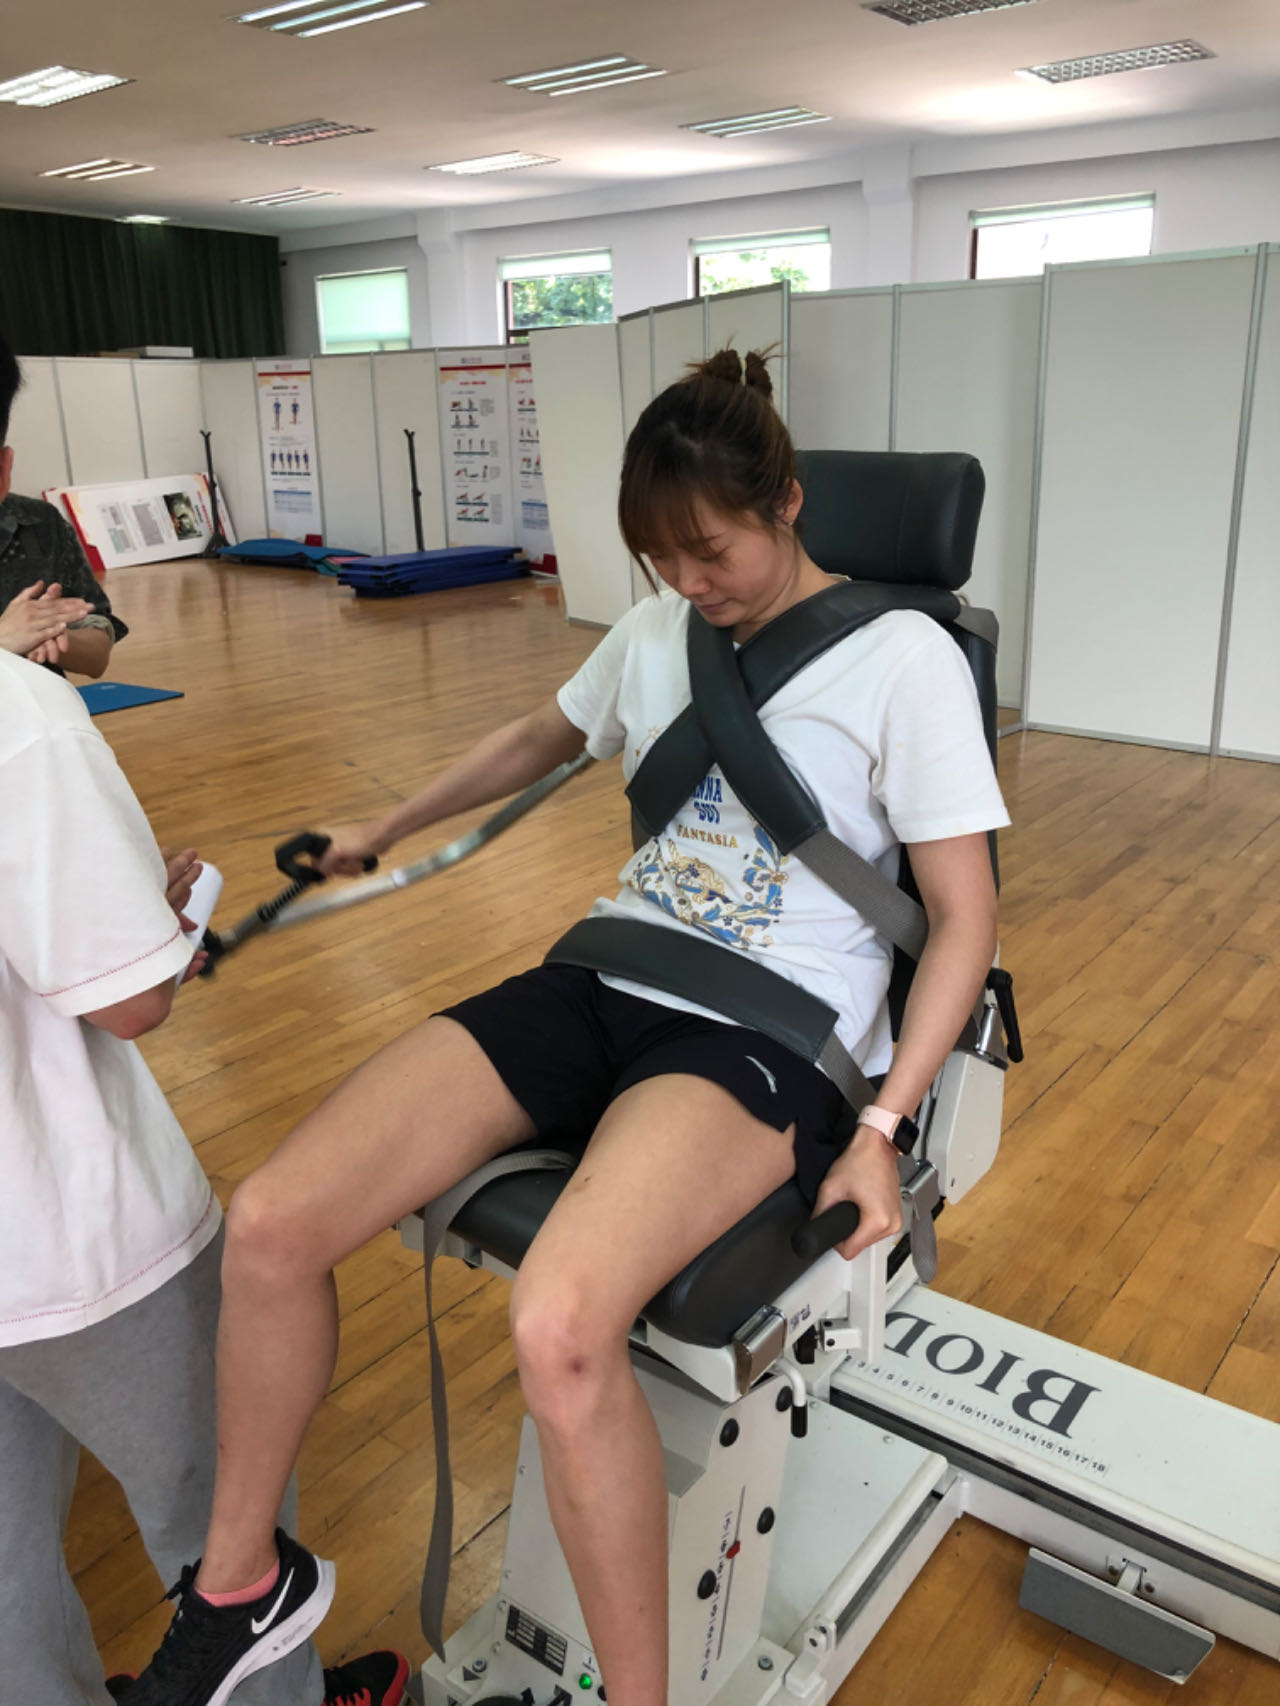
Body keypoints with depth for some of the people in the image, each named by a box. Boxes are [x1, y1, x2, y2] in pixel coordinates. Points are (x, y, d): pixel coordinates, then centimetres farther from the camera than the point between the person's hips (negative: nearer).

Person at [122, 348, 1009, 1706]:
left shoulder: (902, 658, -5)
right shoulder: (657, 630, 12)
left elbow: (965, 917, -4)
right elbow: (540, 739, 30)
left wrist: (882, 1126, -14)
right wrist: (383, 830, 40)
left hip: (770, 1033, -5)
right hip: (608, 981, 6)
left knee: (558, 1325, -35)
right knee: (271, 1221, -12)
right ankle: (238, 1583, 15)